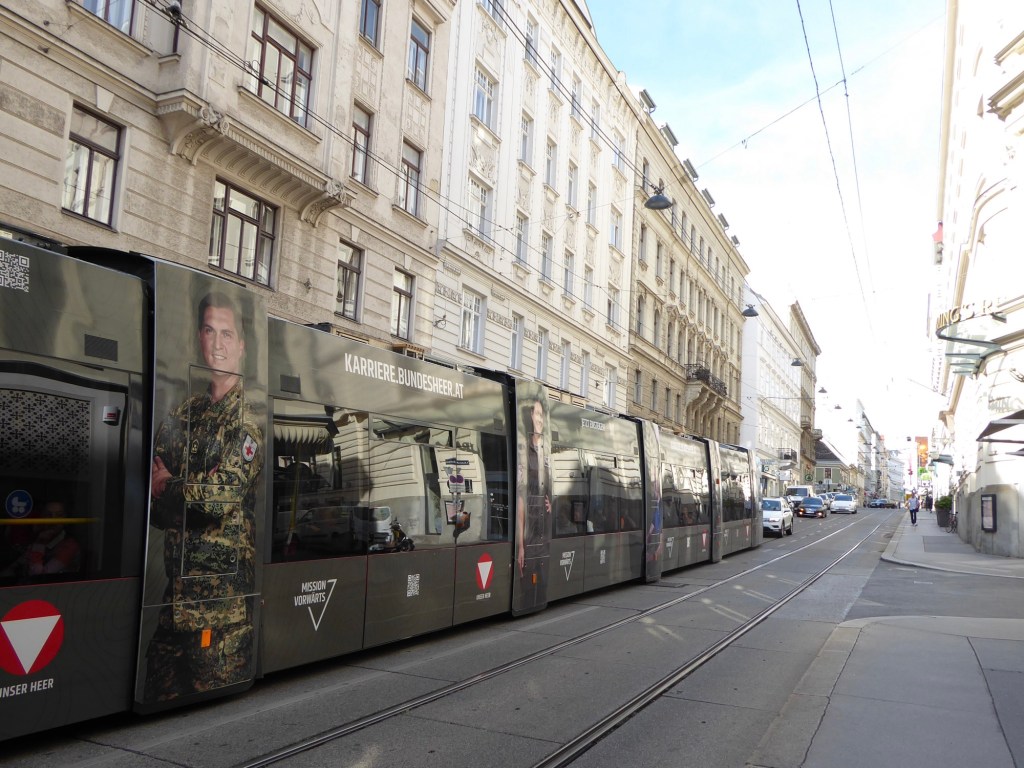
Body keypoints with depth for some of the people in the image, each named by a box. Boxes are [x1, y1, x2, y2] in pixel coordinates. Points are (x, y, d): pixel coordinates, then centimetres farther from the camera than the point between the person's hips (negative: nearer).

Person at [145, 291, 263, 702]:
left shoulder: (248, 417, -9)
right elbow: (151, 475, 11)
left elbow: (225, 492, -20)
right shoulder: (186, 411, 13)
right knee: (159, 689, 14)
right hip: (176, 579, 7)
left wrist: (167, 487, -5)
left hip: (223, 586, -6)